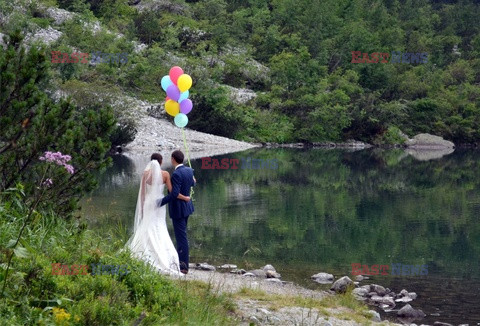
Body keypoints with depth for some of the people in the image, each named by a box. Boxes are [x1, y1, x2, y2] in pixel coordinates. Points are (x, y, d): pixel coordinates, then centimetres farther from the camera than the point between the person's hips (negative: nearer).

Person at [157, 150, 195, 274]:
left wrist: (162, 201, -21)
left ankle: (184, 267, -1)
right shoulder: (189, 170, 2)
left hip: (178, 209, -9)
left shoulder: (176, 174, -24)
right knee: (181, 235, 21)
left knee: (181, 237, -4)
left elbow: (174, 193, -29)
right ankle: (180, 260, 33)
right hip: (187, 207, 9)